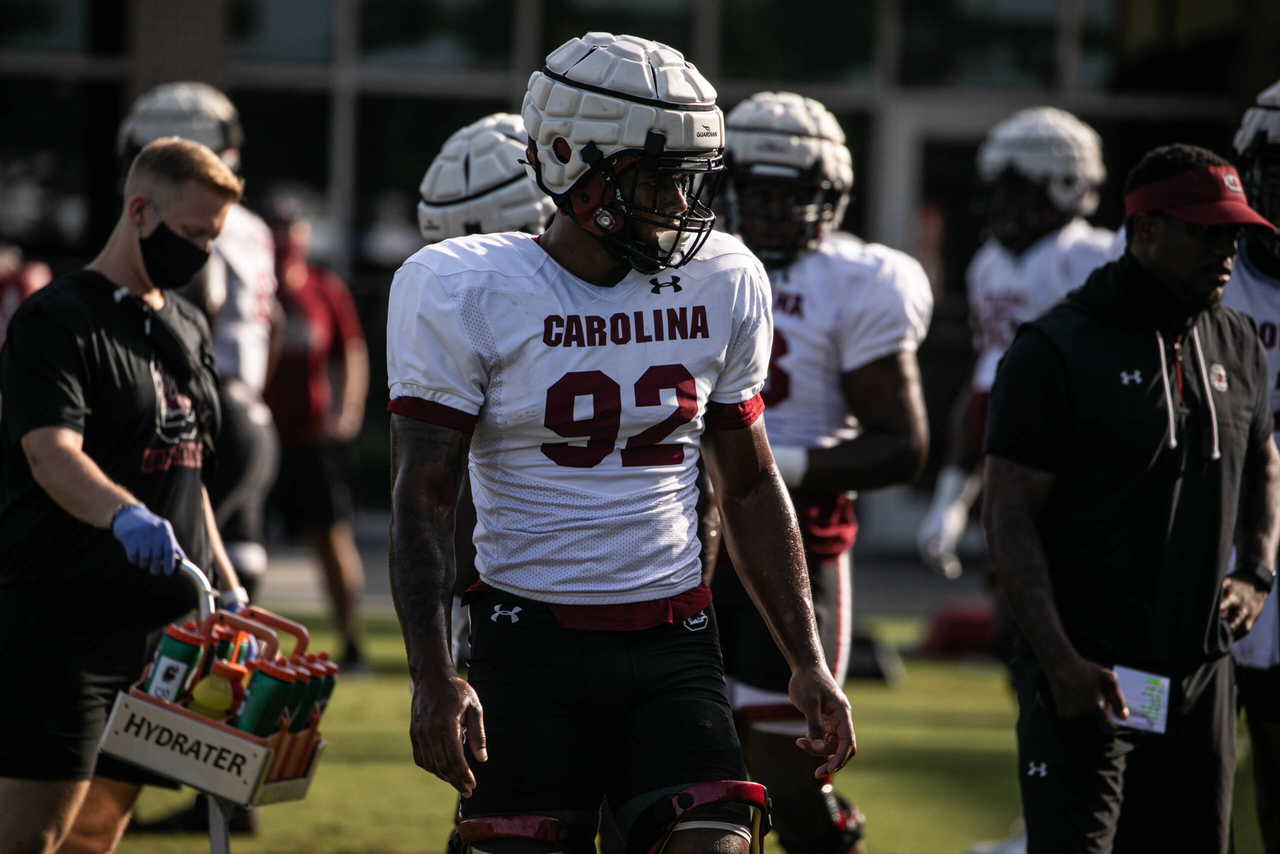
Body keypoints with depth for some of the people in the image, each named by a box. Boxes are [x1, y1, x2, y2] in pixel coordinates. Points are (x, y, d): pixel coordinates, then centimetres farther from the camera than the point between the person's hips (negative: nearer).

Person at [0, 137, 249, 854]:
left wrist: (228, 589, 18)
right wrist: (125, 514, -42)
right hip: (61, 611, -8)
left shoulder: (189, 330, 18)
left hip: (160, 616, 8)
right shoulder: (58, 321, -8)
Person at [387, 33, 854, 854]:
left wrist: (809, 661, 9)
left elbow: (750, 488, 14)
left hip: (676, 641, 3)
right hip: (532, 644, -3)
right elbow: (423, 500, -8)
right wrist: (434, 678, -18)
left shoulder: (723, 285, 5)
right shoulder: (466, 293, -7)